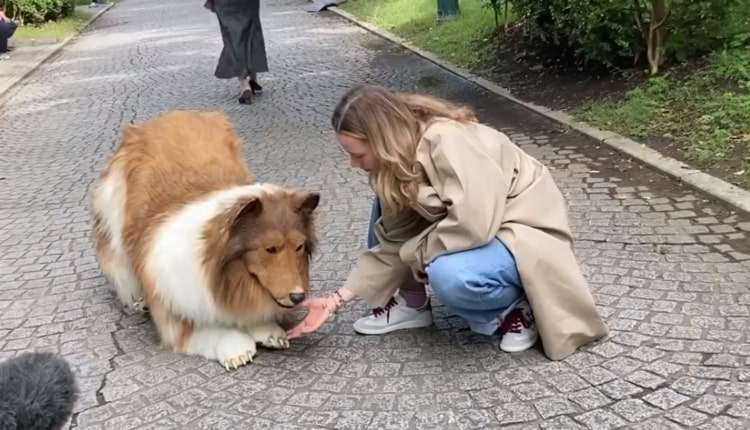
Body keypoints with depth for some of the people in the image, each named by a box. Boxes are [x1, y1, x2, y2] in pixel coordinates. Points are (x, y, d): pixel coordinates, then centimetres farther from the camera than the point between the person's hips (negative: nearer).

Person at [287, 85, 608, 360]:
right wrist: (339, 299, -6)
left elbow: (473, 224, -37)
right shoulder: (398, 160, -3)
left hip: (525, 232, -8)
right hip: (476, 226, 8)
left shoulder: (447, 142, -29)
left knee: (450, 276, -36)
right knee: (386, 206, 1)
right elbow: (393, 241, -2)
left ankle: (514, 308, -5)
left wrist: (417, 252, -20)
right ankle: (411, 303, 9)